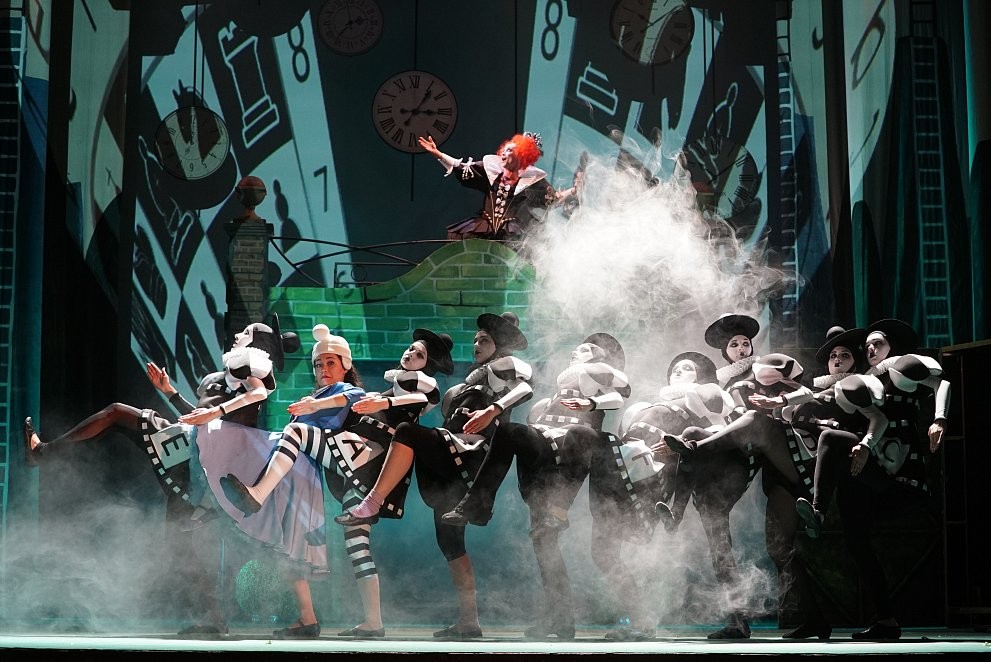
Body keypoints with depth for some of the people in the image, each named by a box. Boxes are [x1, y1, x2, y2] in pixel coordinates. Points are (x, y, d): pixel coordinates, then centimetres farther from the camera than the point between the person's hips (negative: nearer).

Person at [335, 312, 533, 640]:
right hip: (452, 467, 9)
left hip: (470, 455, -9)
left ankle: (371, 505, -31)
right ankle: (469, 621, 6)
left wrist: (493, 409, -32)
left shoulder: (503, 366, 5)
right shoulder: (475, 376, 32)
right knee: (449, 541, 6)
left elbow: (527, 385, -17)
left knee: (407, 432, -28)